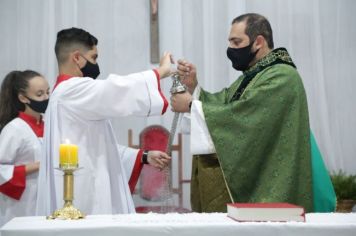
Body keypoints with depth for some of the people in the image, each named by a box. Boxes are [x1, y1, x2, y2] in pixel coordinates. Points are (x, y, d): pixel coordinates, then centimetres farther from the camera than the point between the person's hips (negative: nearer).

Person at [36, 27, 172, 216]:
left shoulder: (69, 94, 21)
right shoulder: (72, 90, -10)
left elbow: (101, 148, 22)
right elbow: (119, 89, -21)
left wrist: (144, 156, 14)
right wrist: (161, 71, -5)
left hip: (87, 193, 10)